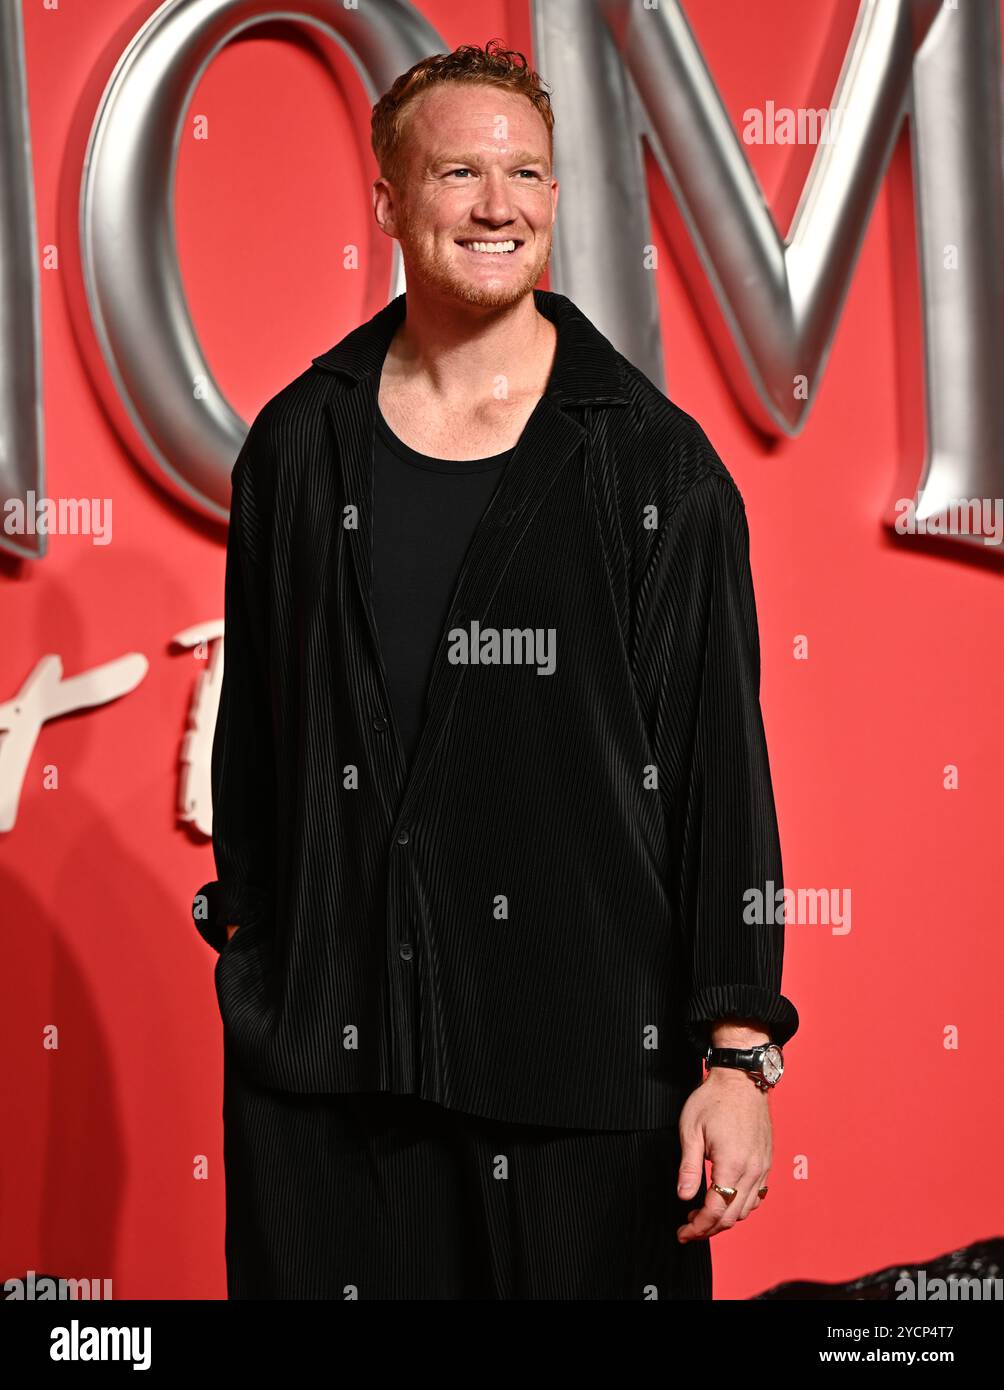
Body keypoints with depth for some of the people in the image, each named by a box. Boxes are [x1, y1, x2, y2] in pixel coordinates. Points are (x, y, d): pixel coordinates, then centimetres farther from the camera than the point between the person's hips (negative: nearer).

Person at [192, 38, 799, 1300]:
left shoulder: (656, 462, -2)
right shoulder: (300, 446, 6)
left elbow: (720, 765, -4)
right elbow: (251, 728, 12)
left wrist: (740, 1050, -8)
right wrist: (249, 962, 12)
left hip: (584, 1060, -2)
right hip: (322, 1057, 2)